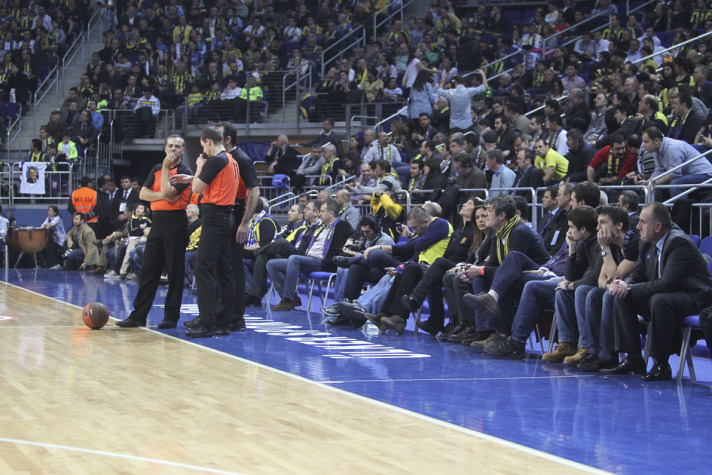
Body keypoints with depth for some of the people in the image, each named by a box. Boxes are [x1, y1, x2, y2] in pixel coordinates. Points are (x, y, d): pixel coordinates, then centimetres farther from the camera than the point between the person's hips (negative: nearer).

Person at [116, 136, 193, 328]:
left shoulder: (184, 172, -4)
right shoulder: (156, 169, 14)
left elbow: (167, 192, -16)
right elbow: (143, 193, 6)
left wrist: (166, 168, -8)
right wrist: (164, 196, -9)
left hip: (175, 222, -6)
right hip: (157, 222, 6)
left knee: (175, 272, -2)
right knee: (148, 270, 7)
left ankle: (171, 316, 4)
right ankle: (138, 315, 11)